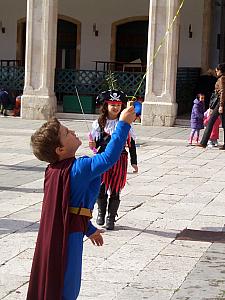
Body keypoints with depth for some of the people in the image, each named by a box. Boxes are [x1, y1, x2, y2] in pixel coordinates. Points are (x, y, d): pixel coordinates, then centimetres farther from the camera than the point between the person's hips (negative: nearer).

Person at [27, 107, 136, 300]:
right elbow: (109, 157, -30)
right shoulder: (78, 169, -21)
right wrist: (124, 124, -23)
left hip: (51, 235, 9)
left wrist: (89, 229, 28)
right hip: (68, 236, -9)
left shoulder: (53, 171, 7)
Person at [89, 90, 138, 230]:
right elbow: (96, 143, 7)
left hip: (119, 160, -1)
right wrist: (93, 145, -17)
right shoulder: (99, 123, 2)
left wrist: (134, 162, 3)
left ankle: (111, 218, 12)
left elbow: (131, 143, 4)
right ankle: (101, 213, 26)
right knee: (101, 188, 2)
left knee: (115, 190, 0)